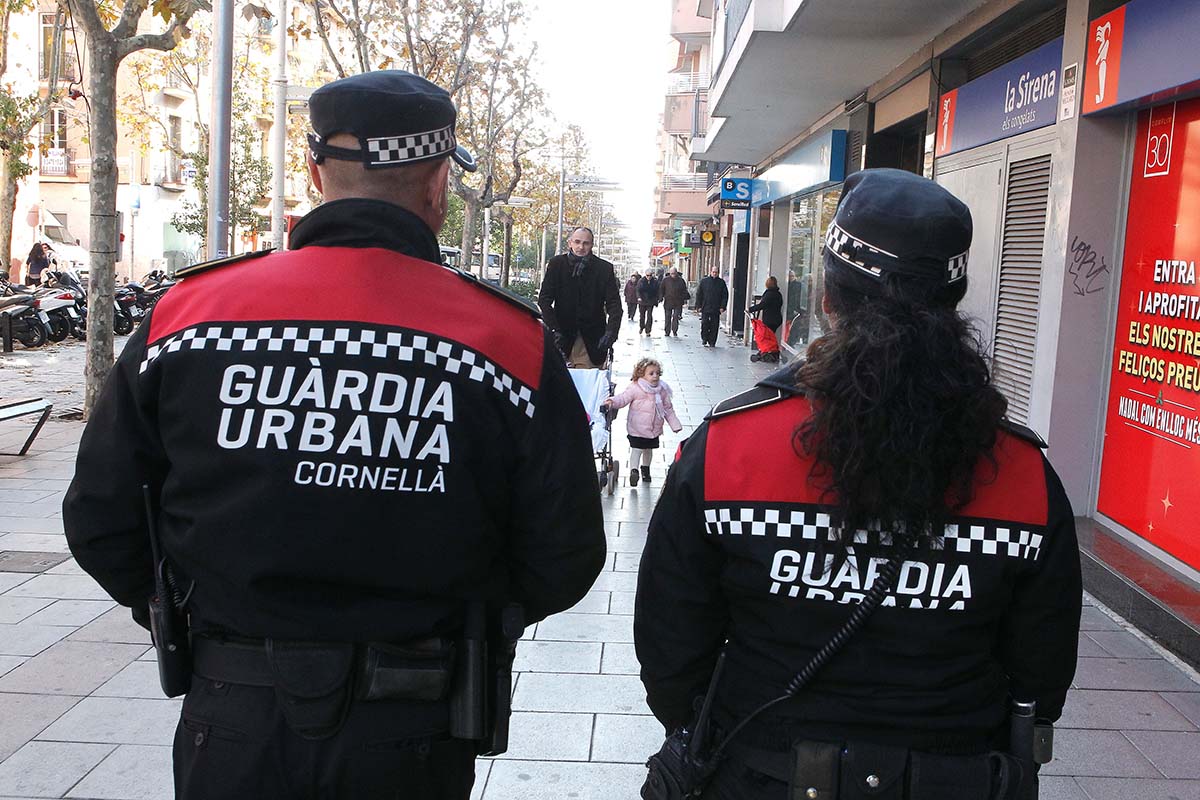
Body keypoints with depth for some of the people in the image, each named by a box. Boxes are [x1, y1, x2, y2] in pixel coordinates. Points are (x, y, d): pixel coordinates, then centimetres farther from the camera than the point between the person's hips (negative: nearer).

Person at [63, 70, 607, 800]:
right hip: (409, 740, 0)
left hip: (232, 722, 1)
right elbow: (563, 563, -8)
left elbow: (100, 521, 0)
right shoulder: (514, 342, -14)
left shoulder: (184, 313, -9)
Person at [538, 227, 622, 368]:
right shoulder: (556, 264, 2)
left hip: (592, 341, 0)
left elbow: (614, 304, -2)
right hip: (563, 336, 0)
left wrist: (611, 332, -19)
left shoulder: (604, 268, 1)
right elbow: (544, 300, -2)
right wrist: (554, 330, -15)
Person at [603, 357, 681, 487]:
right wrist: (612, 401, -36)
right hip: (637, 428, -5)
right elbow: (623, 398, -16)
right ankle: (633, 470, -7)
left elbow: (668, 409, 10)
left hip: (654, 428, 5)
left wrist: (675, 425, 10)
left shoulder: (662, 390, 2)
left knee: (649, 449, 19)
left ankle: (645, 468, 38)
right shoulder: (635, 388, -12)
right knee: (636, 449, -9)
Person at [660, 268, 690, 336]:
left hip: (678, 303, 0)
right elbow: (662, 290, 8)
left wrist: (685, 298, 2)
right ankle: (667, 332, 11)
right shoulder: (665, 280, 4)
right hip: (668, 302, 0)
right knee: (668, 318, 4)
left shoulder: (681, 281, 6)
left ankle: (674, 331, 5)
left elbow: (684, 291, 10)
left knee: (676, 317, -3)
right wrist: (661, 298, 0)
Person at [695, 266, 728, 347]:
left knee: (714, 327, 1)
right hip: (705, 308, 0)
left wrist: (722, 307, -3)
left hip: (716, 310, 0)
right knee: (704, 325, -4)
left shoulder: (721, 282, 6)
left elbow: (725, 296, 6)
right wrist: (699, 306, 0)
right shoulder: (704, 281, 5)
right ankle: (704, 339, 13)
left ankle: (712, 342, 9)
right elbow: (698, 294, 7)